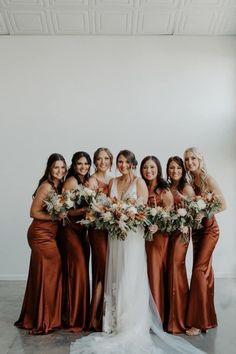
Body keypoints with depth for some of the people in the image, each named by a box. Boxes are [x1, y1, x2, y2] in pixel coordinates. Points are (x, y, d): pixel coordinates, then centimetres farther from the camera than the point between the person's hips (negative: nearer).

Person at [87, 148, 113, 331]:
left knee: (104, 270, 12)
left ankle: (103, 314, 25)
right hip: (98, 228, -6)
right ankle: (94, 318, 9)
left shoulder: (113, 181, 14)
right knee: (104, 270, -4)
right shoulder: (92, 180, -5)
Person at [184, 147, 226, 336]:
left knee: (199, 270, -10)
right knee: (205, 271, 14)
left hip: (209, 228, -6)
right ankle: (207, 317, 28)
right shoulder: (189, 182, 8)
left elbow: (223, 204, -12)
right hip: (195, 229, 6)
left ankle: (199, 321, 1)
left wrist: (203, 213, -21)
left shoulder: (208, 179, -9)